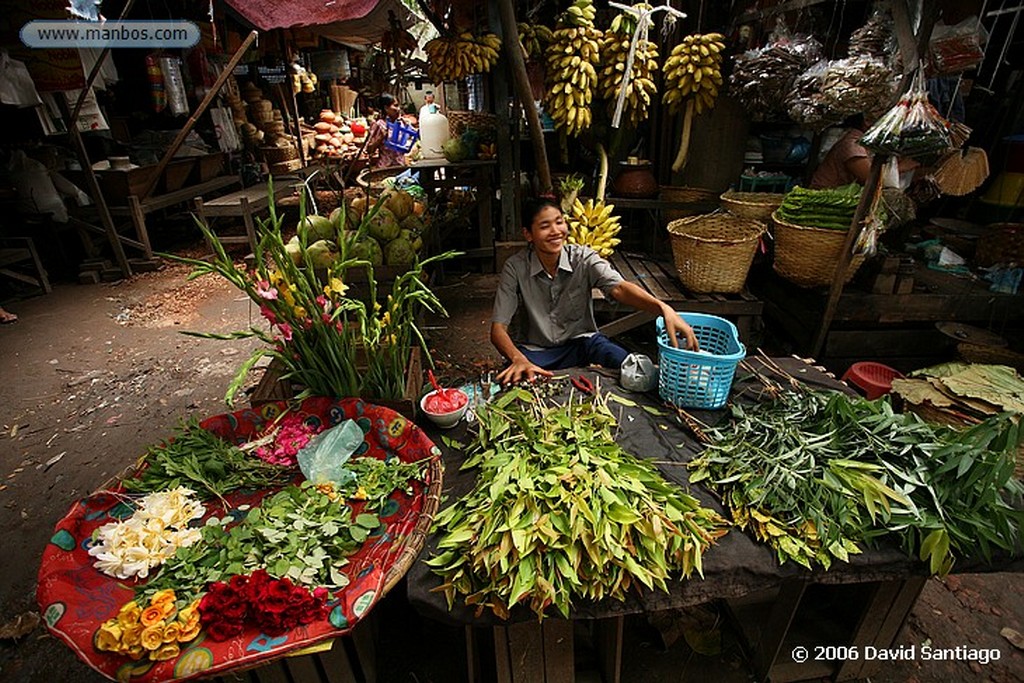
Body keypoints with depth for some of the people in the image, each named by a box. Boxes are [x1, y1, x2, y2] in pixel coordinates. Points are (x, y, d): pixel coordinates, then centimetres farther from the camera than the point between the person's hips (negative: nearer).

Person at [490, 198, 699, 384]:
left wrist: (663, 308, -48)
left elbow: (619, 288, -28)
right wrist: (519, 360, -39)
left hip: (582, 340, 2)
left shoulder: (583, 257, -10)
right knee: (513, 380, -34)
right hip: (536, 349, -1)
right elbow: (498, 329, -17)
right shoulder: (515, 267, -13)